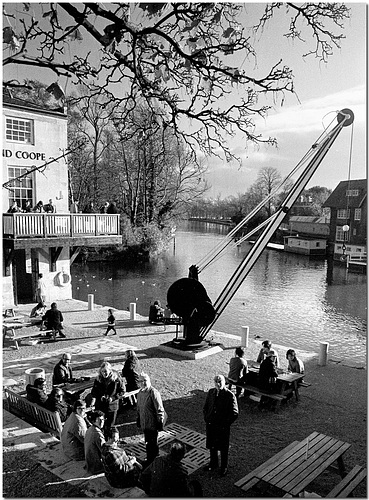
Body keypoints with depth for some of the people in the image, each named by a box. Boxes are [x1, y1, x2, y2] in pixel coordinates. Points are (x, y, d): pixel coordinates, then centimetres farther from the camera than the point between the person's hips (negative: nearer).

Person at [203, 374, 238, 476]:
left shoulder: (230, 396, -17)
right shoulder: (211, 392, -2)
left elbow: (234, 413, -13)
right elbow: (205, 407, 11)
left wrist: (225, 424, -14)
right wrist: (206, 418, 0)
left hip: (223, 427, -4)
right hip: (210, 425, 4)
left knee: (223, 448, 12)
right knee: (211, 445, 20)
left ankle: (224, 467, 33)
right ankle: (213, 463, 44)